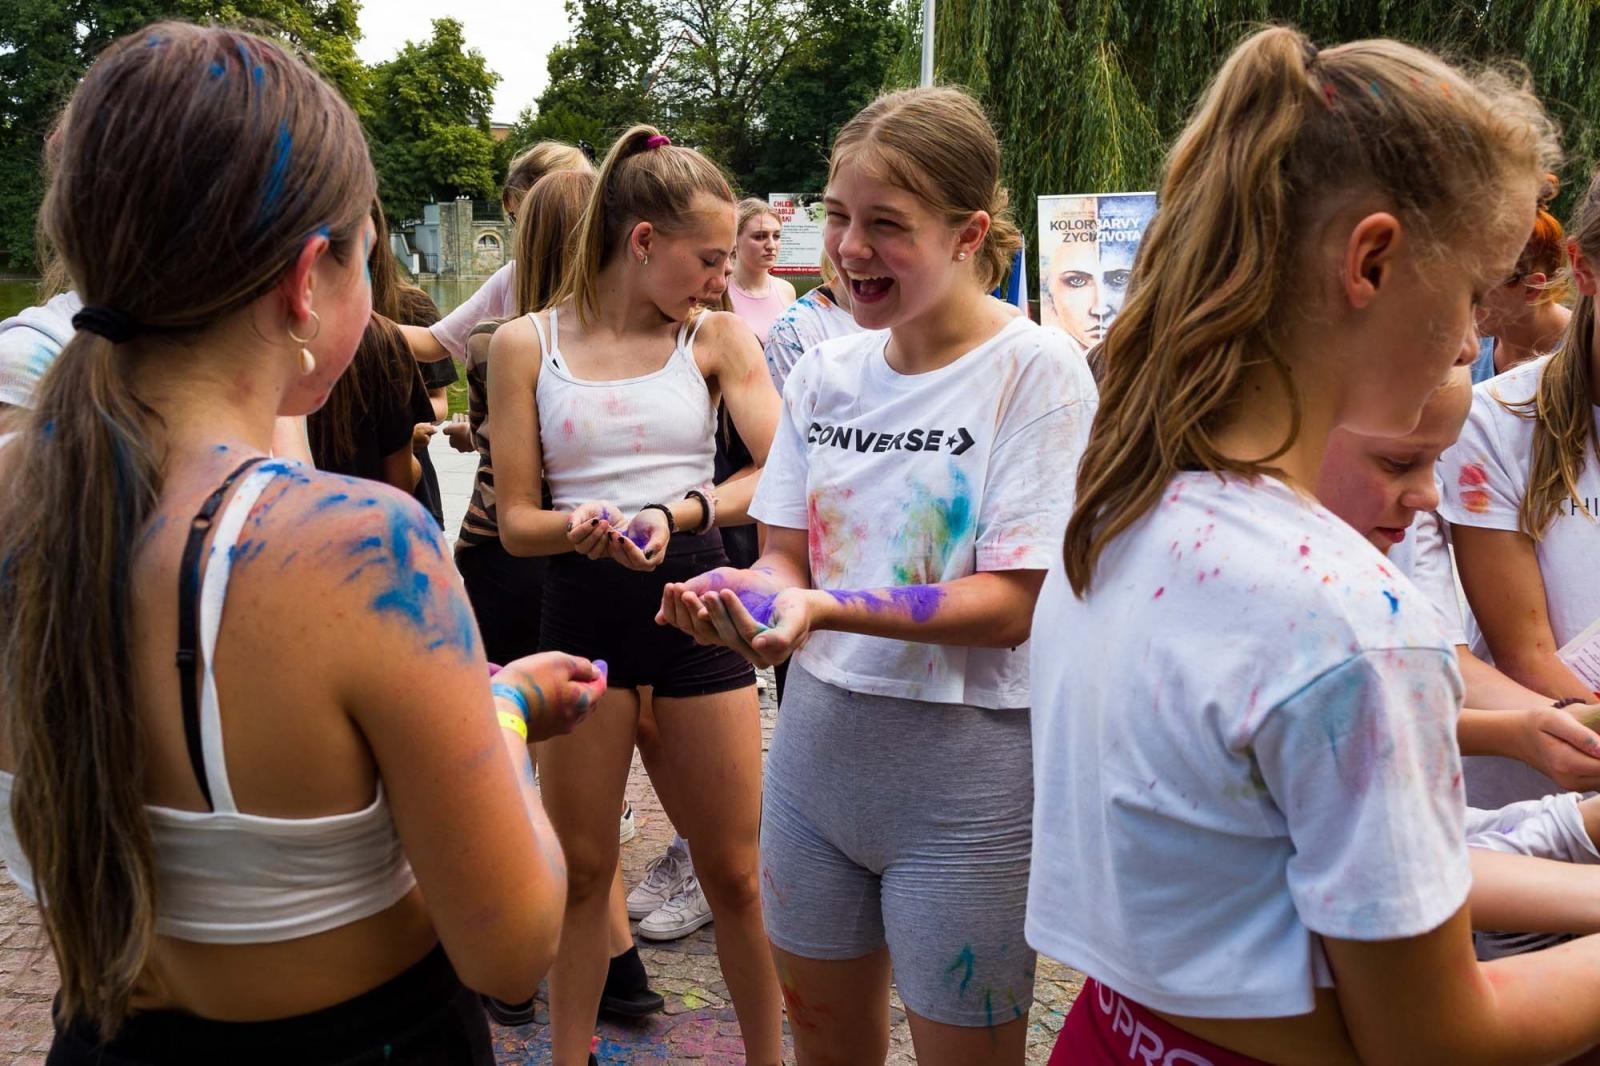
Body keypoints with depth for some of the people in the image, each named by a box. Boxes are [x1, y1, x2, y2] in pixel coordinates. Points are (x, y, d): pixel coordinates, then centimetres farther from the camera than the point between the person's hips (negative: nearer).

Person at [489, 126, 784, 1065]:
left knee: (735, 871, 8)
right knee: (581, 867, 12)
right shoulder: (528, 344, 0)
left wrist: (675, 514, -24)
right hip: (582, 610, 0)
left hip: (694, 601, 0)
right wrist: (580, 525, -23)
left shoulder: (718, 337, 2)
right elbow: (516, 520, -1)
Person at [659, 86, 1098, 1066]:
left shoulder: (1037, 369, -12)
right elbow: (786, 555, 6)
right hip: (818, 742, 6)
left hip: (966, 767, -5)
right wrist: (744, 592, -18)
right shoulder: (825, 371, 4)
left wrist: (825, 607, -30)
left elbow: (1010, 606, -18)